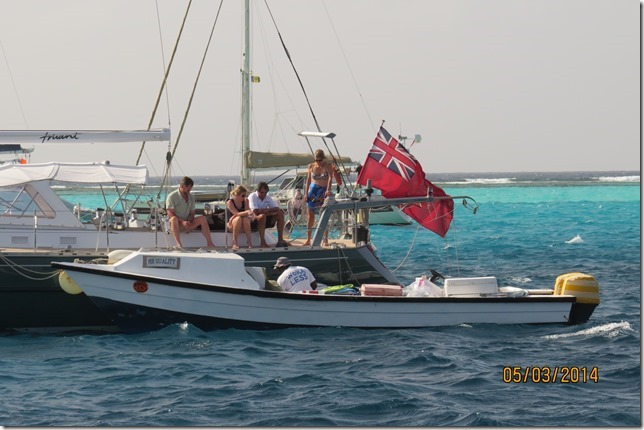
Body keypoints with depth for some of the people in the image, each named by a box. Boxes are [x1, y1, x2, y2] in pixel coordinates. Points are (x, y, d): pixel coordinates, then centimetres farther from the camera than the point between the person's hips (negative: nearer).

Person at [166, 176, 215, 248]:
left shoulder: (191, 198, 12)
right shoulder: (172, 196, -6)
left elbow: (192, 213, 12)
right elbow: (170, 214, -13)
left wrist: (188, 222, -11)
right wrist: (182, 222, -26)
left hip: (187, 223, 5)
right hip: (177, 223, -5)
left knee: (202, 218, -15)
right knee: (174, 219, -39)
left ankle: (209, 243, -19)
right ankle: (178, 244, -55)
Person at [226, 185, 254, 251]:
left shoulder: (245, 201, 1)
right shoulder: (230, 202, -13)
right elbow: (237, 214, -26)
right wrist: (247, 212, -41)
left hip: (243, 226, 3)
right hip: (231, 224, -3)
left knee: (246, 218, -32)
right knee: (238, 218, -36)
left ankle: (249, 240, -25)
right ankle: (234, 242, -34)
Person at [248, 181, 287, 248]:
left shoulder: (268, 197, 6)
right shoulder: (252, 197, -12)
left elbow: (277, 208, -4)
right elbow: (256, 212, -26)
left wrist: (267, 210, -23)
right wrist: (271, 211, -19)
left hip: (266, 221, 6)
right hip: (253, 220, -6)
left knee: (280, 214, -10)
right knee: (262, 216, -37)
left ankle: (280, 240, -12)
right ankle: (263, 243, -38)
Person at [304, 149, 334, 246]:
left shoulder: (328, 166, -6)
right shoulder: (311, 166, 3)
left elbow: (330, 178, -19)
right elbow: (308, 180, 8)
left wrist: (328, 190, -33)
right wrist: (306, 193, 3)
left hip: (323, 191, -3)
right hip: (313, 190, 3)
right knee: (311, 215, 4)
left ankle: (326, 240, 0)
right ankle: (308, 239, 8)